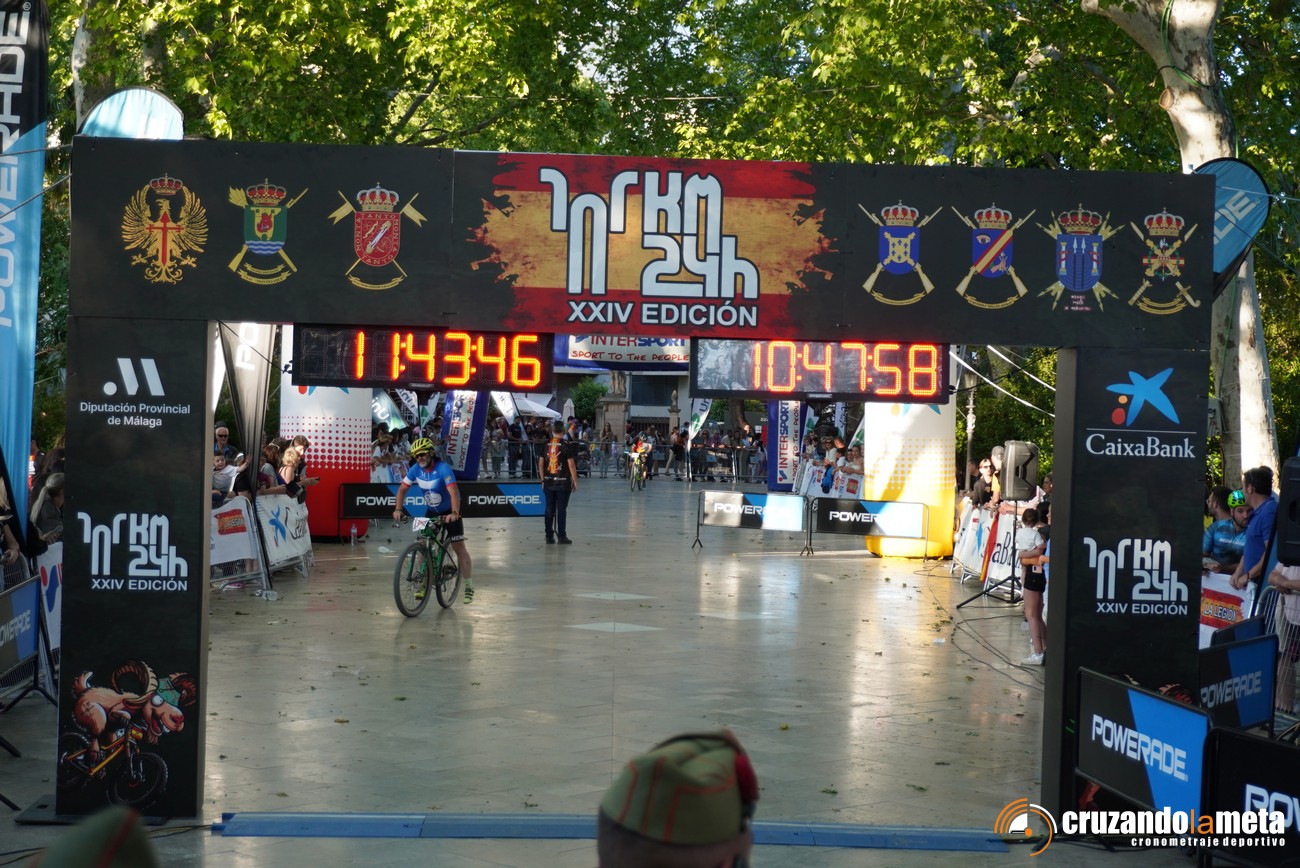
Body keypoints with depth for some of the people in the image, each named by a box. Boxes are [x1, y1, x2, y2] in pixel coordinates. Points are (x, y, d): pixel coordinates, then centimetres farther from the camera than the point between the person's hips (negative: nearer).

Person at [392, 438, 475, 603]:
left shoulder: (443, 468, -28)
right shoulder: (416, 469, -11)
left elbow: (454, 492, -39)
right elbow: (403, 489, -6)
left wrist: (454, 513, -52)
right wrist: (398, 509, -21)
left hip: (450, 512, -5)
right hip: (432, 511, 5)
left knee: (459, 548, -7)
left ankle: (469, 588, -1)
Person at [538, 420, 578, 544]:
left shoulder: (546, 444, 4)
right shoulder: (567, 445, -8)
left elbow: (540, 464, 7)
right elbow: (571, 464, -10)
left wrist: (543, 480, 16)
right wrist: (575, 481, -2)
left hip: (548, 482, 4)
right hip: (563, 483, -4)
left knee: (549, 510, 8)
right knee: (561, 510, 1)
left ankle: (549, 537, 10)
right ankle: (562, 536, 4)